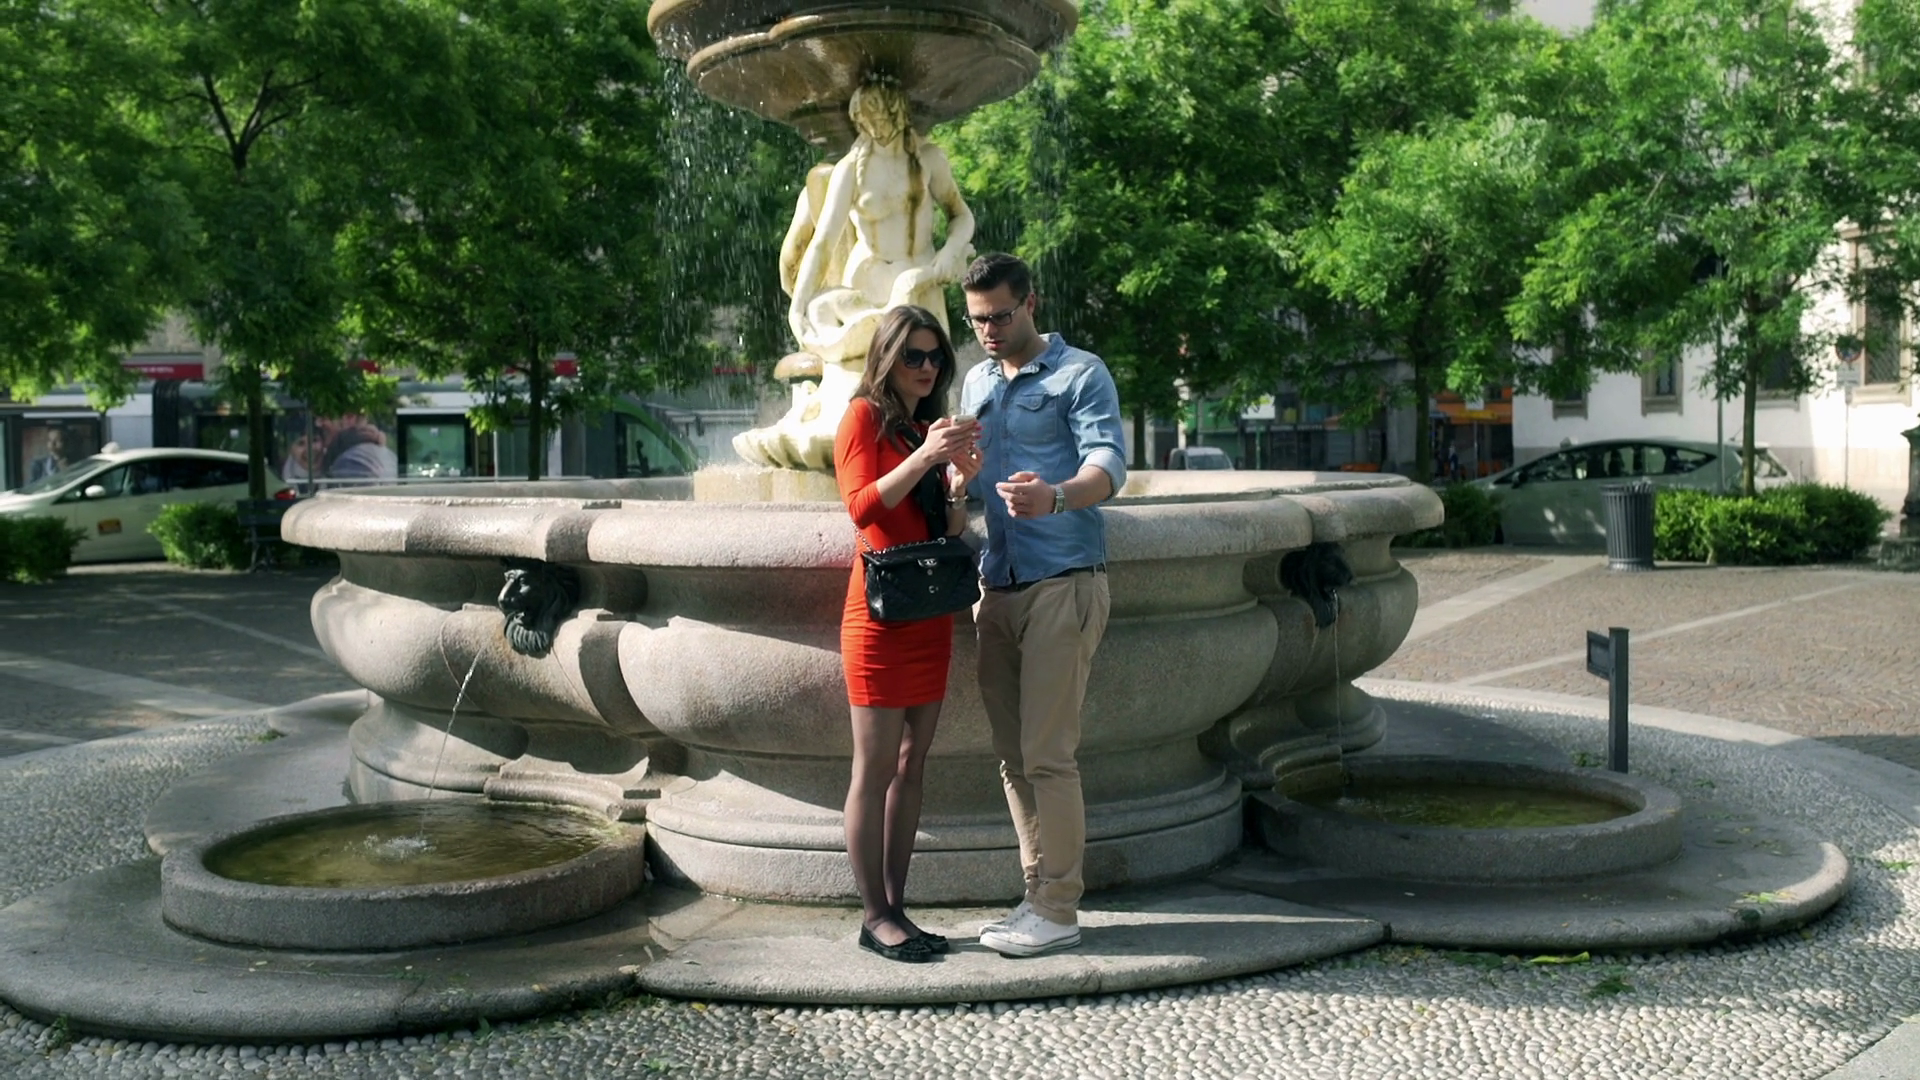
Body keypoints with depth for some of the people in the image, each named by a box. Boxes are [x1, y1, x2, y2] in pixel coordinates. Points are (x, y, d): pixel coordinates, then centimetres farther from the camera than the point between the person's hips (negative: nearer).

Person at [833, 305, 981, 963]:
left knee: (912, 765, 7)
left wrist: (959, 482, -3)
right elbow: (862, 507, -14)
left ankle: (895, 908, 13)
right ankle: (874, 917, 1)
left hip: (932, 611, 7)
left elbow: (949, 533, 16)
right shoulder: (865, 416, -1)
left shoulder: (931, 428, 19)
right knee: (875, 767, -4)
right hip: (881, 611, -7)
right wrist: (923, 458, -22)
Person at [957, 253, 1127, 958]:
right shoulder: (976, 383, 19)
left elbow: (1109, 463, -17)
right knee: (1012, 755, 8)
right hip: (997, 586, 7)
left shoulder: (1080, 374, -3)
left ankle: (1058, 911, 0)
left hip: (1062, 583, -7)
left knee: (1047, 755, -8)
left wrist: (1054, 496, -38)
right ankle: (1038, 893, 18)